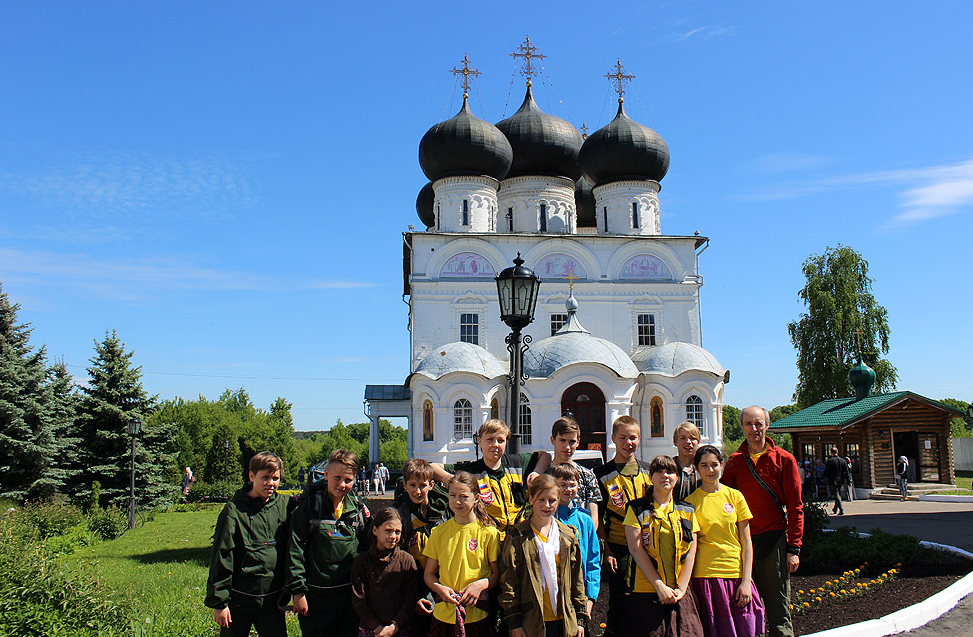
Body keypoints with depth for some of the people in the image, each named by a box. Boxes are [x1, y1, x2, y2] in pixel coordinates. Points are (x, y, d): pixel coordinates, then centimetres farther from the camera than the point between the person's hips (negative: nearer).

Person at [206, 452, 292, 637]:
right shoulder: (234, 510, -10)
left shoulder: (284, 504, -1)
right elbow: (221, 557, -8)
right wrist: (218, 601, -8)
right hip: (239, 599, -3)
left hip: (272, 599, 3)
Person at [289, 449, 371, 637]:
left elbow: (366, 547, 15)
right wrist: (298, 590, -12)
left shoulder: (358, 508, 3)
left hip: (350, 595, 4)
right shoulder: (309, 505, -9)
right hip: (317, 596, -4)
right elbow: (296, 549, -10)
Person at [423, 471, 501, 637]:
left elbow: (498, 573, 2)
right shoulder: (439, 532, 5)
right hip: (443, 615, 2)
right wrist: (439, 588, -10)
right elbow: (429, 574, 9)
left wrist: (481, 585, -16)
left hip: (478, 617, -2)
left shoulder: (489, 532, -3)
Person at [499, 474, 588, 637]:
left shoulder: (568, 536, 8)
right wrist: (514, 623, -6)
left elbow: (577, 578, 12)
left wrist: (580, 618, 10)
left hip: (563, 621, 3)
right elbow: (508, 582, -3)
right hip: (531, 622, -3)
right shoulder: (517, 537, -3)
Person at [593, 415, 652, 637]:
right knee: (619, 610, 2)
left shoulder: (648, 472, 9)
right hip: (618, 549, -3)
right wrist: (606, 550, -8)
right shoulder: (602, 475, 0)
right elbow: (597, 518, 0)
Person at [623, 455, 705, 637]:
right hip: (646, 594, -3)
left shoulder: (686, 511, 11)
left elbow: (690, 553, 6)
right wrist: (660, 587, -12)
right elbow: (636, 550, -7)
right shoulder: (637, 509, 1)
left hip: (680, 594, 3)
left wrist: (681, 588, -5)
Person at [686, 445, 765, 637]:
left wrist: (746, 581, -4)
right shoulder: (691, 502, 1)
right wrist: (689, 586, -6)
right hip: (705, 576, -1)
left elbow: (746, 543, 5)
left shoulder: (734, 496, 5)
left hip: (736, 574, 1)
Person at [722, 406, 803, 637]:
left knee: (777, 610, 1)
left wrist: (794, 548, -4)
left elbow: (795, 507, 0)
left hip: (774, 540, -3)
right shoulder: (734, 461, 8)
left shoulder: (784, 460, 0)